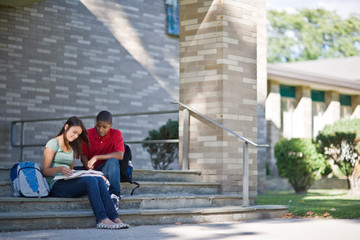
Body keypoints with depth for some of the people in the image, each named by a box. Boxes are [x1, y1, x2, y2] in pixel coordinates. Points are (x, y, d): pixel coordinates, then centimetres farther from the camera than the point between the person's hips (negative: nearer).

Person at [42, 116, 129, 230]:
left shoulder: (72, 147, 23)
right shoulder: (53, 144, 0)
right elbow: (45, 171, -7)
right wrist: (59, 169, -26)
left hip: (68, 182, 7)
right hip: (55, 185, -7)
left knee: (100, 180, -21)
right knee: (91, 181, -31)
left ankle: (114, 218, -33)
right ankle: (102, 219, -40)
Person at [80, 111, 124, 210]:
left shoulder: (116, 134, -5)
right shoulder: (88, 134, -1)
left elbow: (120, 155, -19)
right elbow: (83, 157, -1)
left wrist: (97, 157, -24)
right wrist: (89, 167, -25)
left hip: (108, 170, -1)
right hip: (92, 171, 2)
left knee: (112, 161, -34)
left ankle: (114, 195, -34)